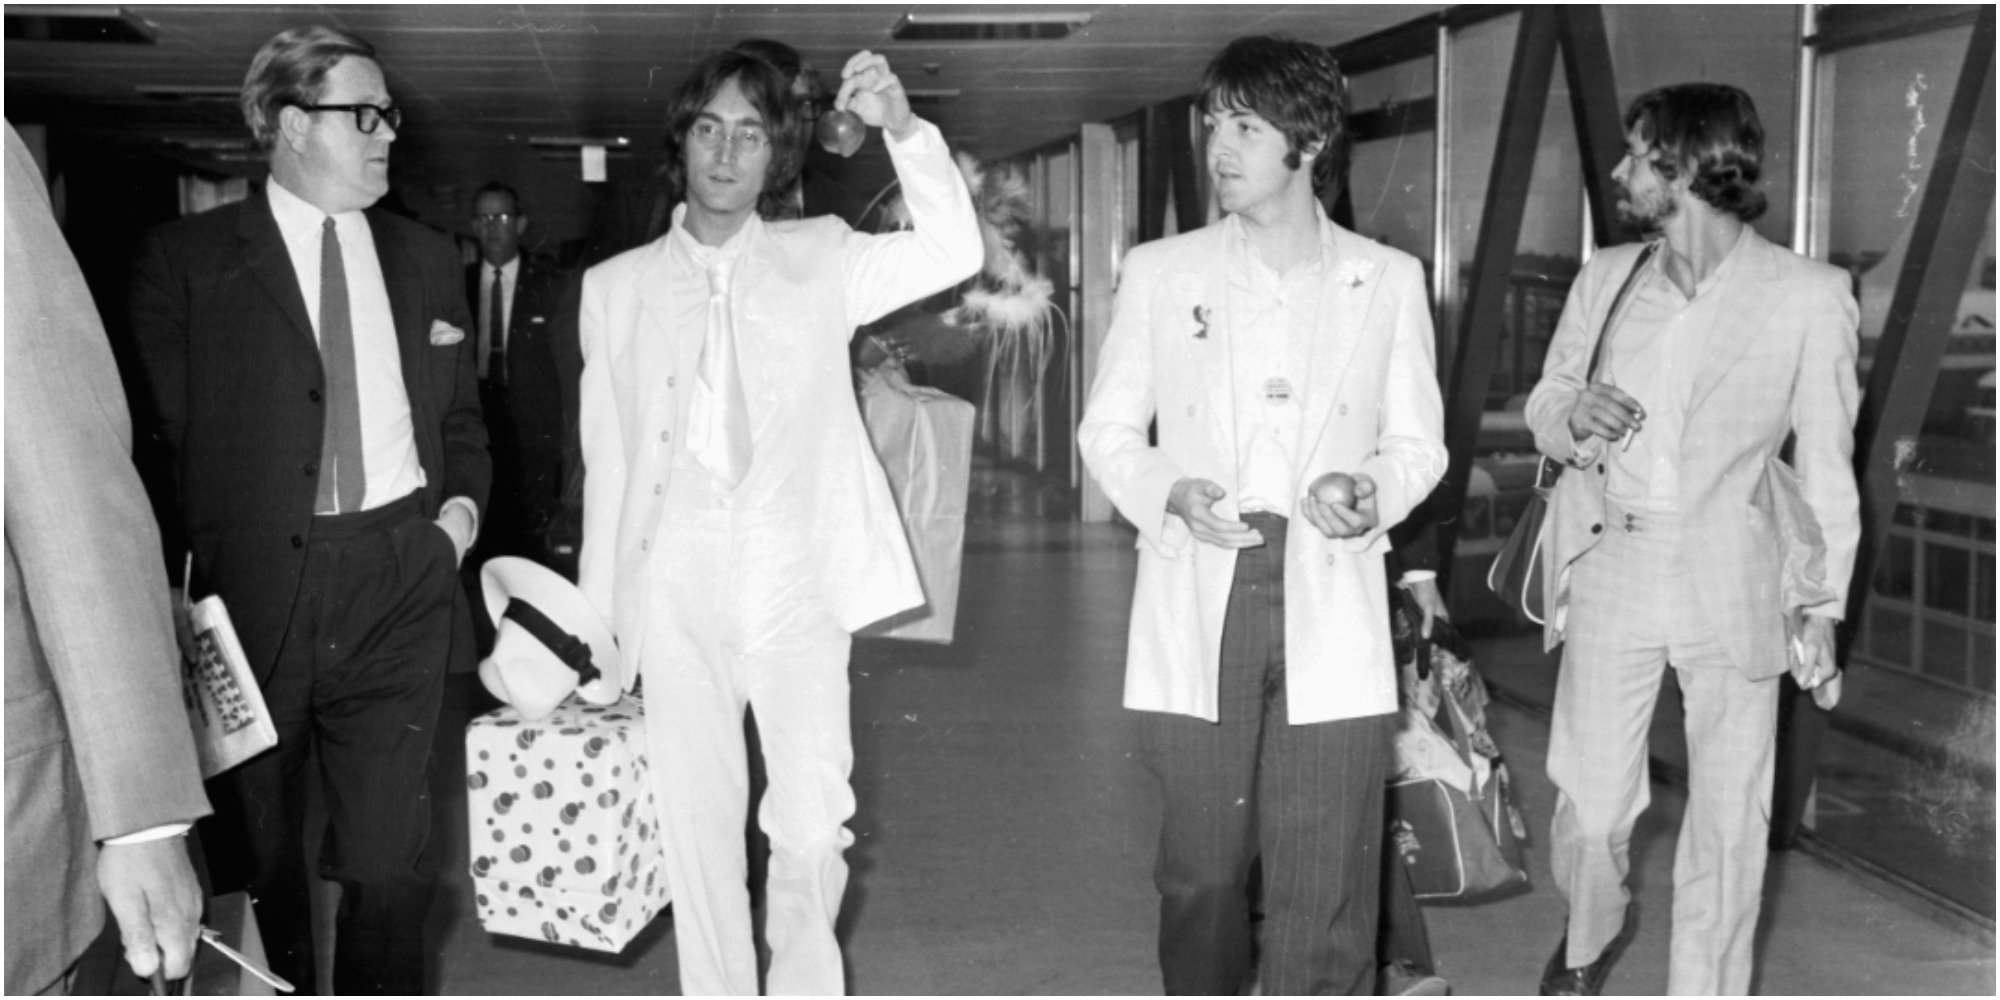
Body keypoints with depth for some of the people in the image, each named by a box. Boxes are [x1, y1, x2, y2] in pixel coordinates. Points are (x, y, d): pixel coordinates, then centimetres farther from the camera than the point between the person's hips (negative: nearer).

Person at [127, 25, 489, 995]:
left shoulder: (427, 259, 13)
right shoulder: (185, 258, 1)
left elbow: (461, 415, 21)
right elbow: (160, 431, -2)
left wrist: (463, 502, 4)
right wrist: (206, 562, -9)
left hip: (397, 584, 2)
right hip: (254, 587, -2)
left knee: (387, 852, 2)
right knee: (260, 850, 10)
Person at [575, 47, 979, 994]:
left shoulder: (818, 259, 6)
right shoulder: (616, 286, 9)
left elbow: (953, 251, -8)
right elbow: (606, 462, 10)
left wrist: (903, 126, -22)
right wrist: (597, 626, 9)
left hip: (797, 587, -1)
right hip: (675, 594, 1)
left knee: (813, 829, -4)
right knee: (698, 827, 6)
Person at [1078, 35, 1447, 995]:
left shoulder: (1388, 279, 8)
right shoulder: (1160, 272, 8)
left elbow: (1416, 441, 12)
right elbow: (1106, 429, 10)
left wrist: (1374, 495, -10)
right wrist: (1169, 494, -10)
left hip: (1329, 606, 0)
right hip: (1199, 603, 0)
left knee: (1323, 892, -1)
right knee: (1201, 865, 5)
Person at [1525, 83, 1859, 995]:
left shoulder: (1809, 296, -5)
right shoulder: (1604, 278, 6)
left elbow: (1825, 460, 0)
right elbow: (1543, 406, 14)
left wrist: (1824, 605, -2)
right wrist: (1572, 417, -10)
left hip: (1733, 582, -2)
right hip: (1611, 569, 2)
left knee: (1729, 818, 6)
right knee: (1590, 807, 5)